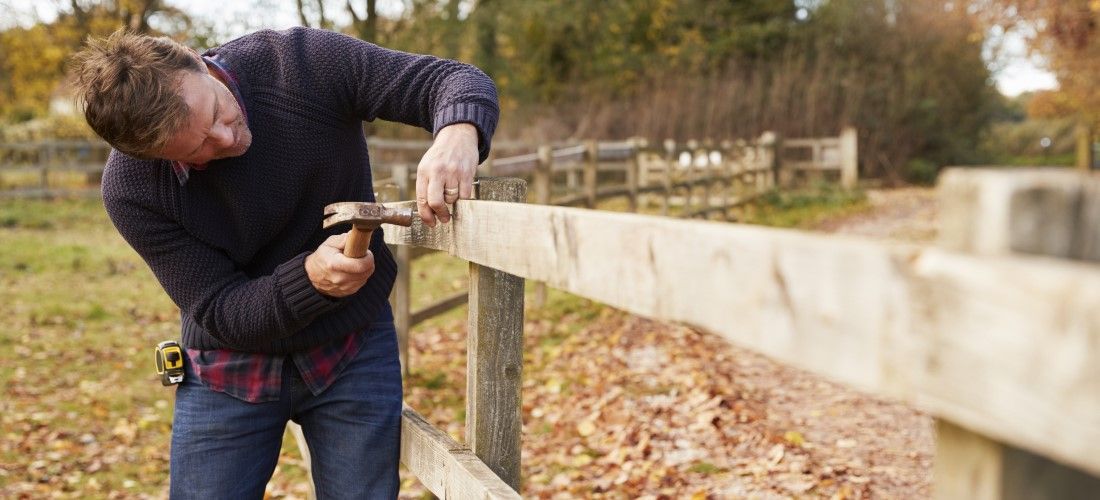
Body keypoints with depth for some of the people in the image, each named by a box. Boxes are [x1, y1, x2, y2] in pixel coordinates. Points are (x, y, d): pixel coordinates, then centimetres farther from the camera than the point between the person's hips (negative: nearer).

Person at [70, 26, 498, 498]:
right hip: (229, 369, 0)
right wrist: (310, 277, -36)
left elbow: (459, 81, -19)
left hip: (354, 353, 0)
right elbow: (220, 314, -16)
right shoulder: (130, 189, -19)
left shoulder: (303, 61, -21)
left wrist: (458, 134, -43)